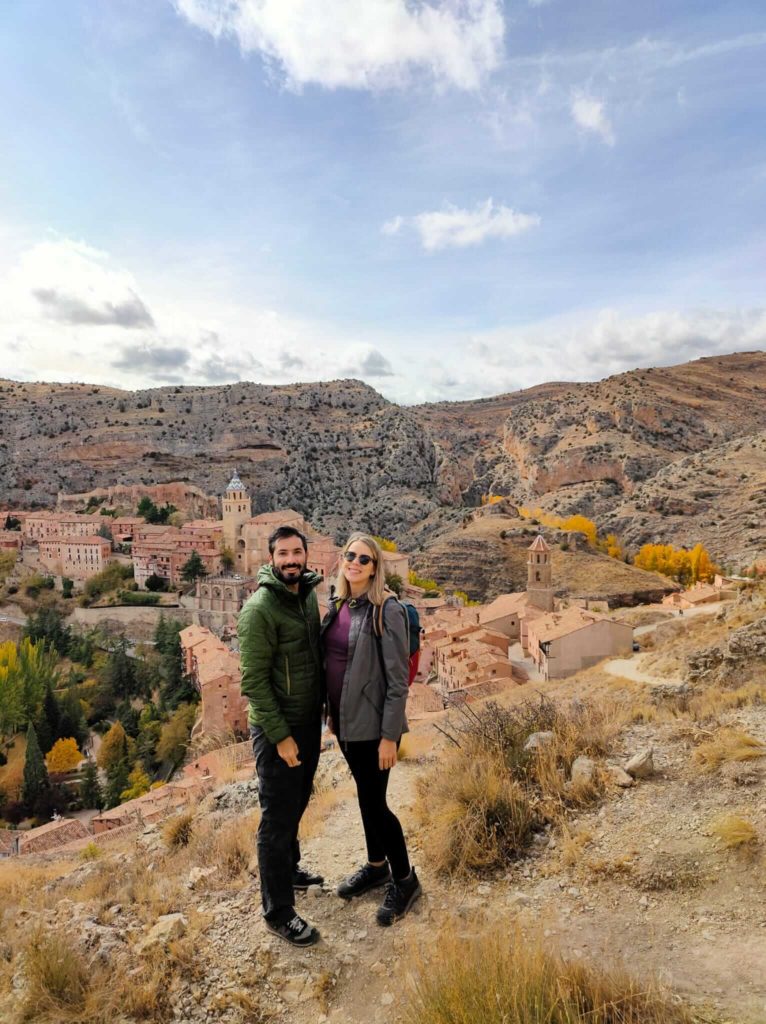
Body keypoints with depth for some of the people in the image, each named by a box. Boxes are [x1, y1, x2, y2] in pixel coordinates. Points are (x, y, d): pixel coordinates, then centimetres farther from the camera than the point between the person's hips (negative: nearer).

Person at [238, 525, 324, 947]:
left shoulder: (308, 595, 3)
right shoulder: (259, 609, -21)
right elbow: (254, 681, -21)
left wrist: (321, 712, 11)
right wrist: (280, 736, -19)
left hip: (308, 722, 8)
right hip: (278, 729, -8)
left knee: (296, 805, 24)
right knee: (278, 818, 5)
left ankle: (289, 870, 46)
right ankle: (279, 912, 21)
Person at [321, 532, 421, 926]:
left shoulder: (387, 610, -17)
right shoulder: (337, 604, 3)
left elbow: (398, 679, -17)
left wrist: (389, 735, -17)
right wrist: (331, 711, 15)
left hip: (372, 723, -6)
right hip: (345, 720, 7)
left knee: (373, 801, 3)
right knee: (365, 795, 21)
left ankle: (404, 879, 26)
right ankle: (376, 865, 41)